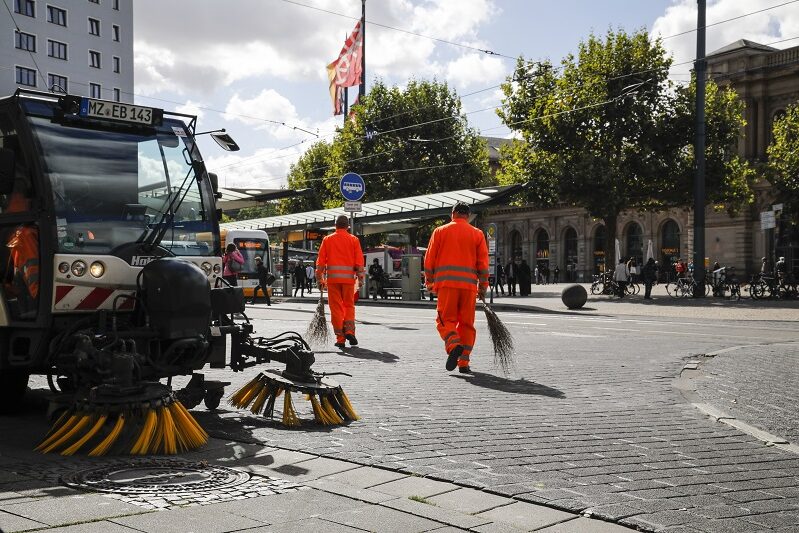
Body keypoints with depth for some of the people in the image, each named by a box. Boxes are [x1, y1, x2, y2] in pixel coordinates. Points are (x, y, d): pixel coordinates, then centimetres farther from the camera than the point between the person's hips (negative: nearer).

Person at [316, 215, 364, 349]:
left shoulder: (327, 239, 6)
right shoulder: (354, 240, 4)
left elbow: (320, 262, 3)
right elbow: (359, 262, 0)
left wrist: (320, 280, 8)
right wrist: (360, 279, 4)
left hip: (332, 278, 0)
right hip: (349, 277, 0)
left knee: (336, 308, 4)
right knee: (349, 305, 13)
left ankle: (340, 338, 2)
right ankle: (349, 330, -7)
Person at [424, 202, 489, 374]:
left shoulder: (440, 231, 9)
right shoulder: (477, 234, 10)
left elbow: (429, 259, 7)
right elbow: (483, 263, 6)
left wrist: (429, 281, 17)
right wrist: (483, 287, 11)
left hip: (446, 283, -1)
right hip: (469, 284, 1)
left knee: (445, 320, 3)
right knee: (467, 323, 9)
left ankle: (454, 345, -25)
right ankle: (464, 363, 6)